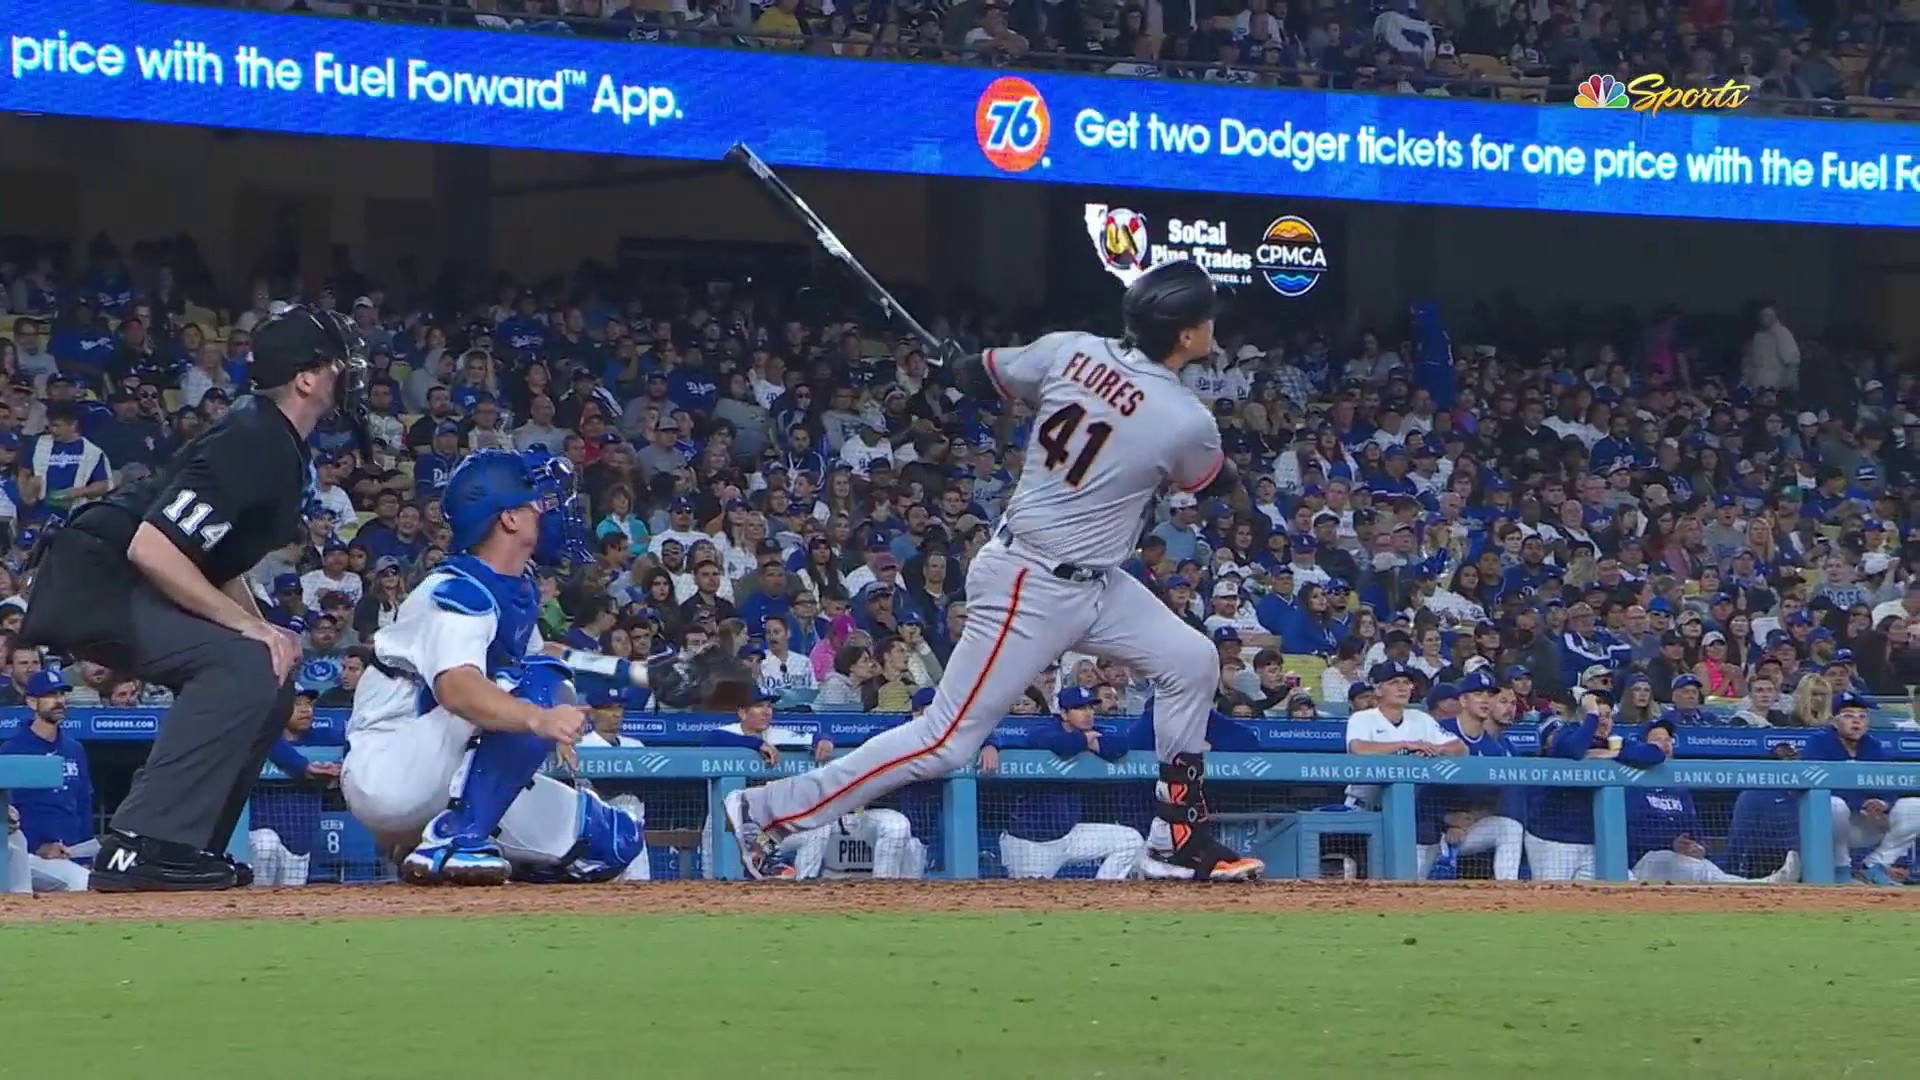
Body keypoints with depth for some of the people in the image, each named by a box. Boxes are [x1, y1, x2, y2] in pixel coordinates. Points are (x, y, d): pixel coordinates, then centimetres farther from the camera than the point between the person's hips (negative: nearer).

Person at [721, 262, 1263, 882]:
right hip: (1033, 591, -9)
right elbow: (1215, 485, 3)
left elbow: (981, 377, 9)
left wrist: (959, 367, 32)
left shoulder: (1071, 352, -4)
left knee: (1191, 661, 12)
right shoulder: (1187, 423, -20)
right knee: (946, 740, -3)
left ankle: (1184, 842, 18)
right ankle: (769, 811, 1)